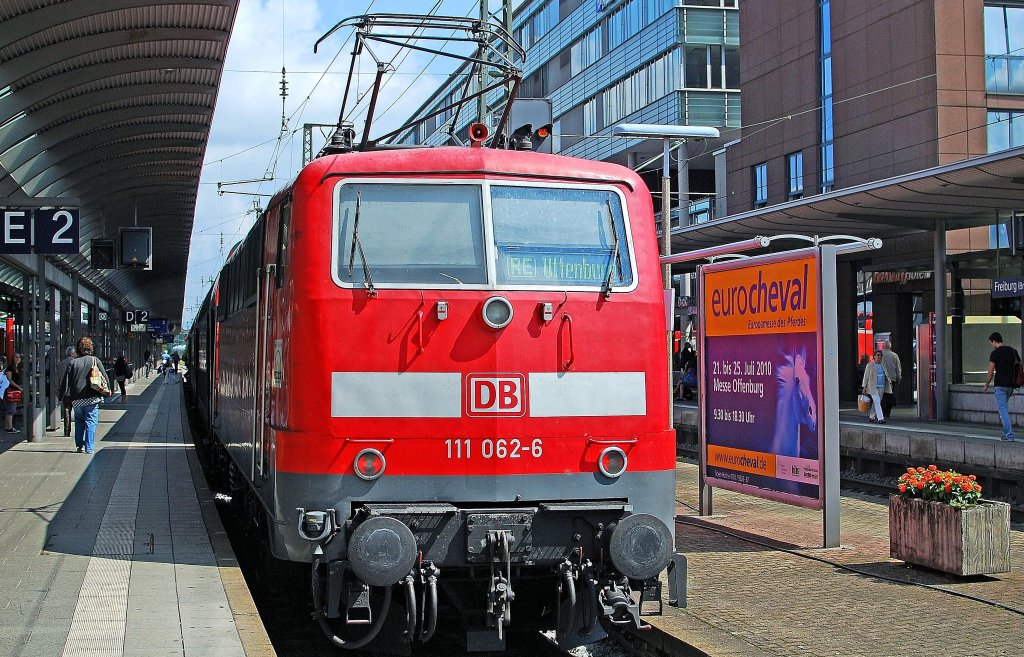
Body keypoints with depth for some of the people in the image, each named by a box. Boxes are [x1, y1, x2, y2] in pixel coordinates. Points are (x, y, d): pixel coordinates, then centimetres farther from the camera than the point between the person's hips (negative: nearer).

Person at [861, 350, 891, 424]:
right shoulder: (870, 365, -3)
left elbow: (887, 375, 19)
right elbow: (866, 377, -1)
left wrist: (890, 383, 10)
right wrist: (864, 387, -5)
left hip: (882, 387, 5)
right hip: (873, 387, -5)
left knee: (876, 403, 9)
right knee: (877, 402, -12)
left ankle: (871, 417, 21)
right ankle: (880, 418, -18)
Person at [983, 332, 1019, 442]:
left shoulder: (995, 353, -10)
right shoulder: (1013, 351, 10)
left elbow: (990, 372, -10)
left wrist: (986, 385, 3)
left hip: (1000, 385, -7)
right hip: (1011, 384, 7)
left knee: (1003, 410, -5)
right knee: (1003, 408, 20)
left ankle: (1009, 435, -10)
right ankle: (1006, 433, 17)